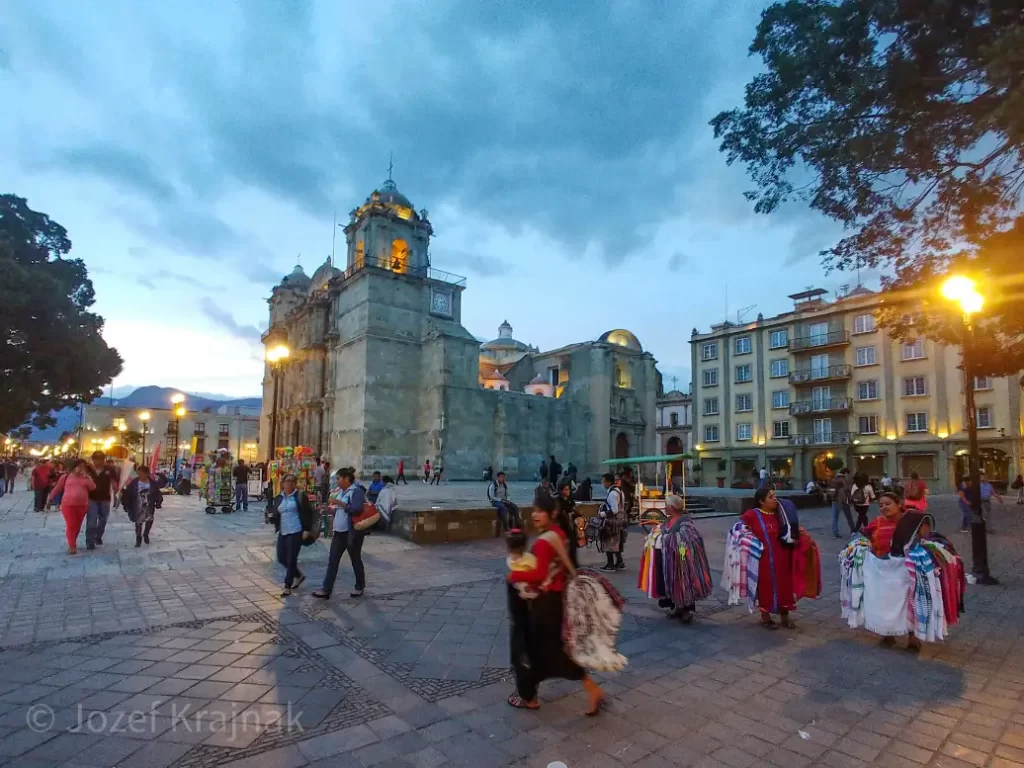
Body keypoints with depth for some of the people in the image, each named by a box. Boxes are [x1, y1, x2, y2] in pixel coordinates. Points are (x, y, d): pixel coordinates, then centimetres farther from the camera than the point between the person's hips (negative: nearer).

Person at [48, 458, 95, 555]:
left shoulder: (86, 477, 6)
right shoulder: (65, 477, 2)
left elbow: (93, 487, -7)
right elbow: (57, 489, 10)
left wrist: (86, 476, -14)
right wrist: (49, 499, 12)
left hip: (82, 505, 2)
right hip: (68, 505, -2)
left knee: (77, 526, 10)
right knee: (70, 525, -5)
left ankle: (73, 543, 27)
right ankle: (72, 546, 1)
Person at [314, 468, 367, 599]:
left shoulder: (356, 491, -16)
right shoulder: (340, 491, 12)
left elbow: (357, 509, -29)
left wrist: (339, 502, -26)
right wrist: (330, 507, 5)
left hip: (352, 532, -8)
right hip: (339, 531, 8)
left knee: (355, 560, 7)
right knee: (332, 560, 5)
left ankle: (360, 587, 23)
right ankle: (326, 590, 9)